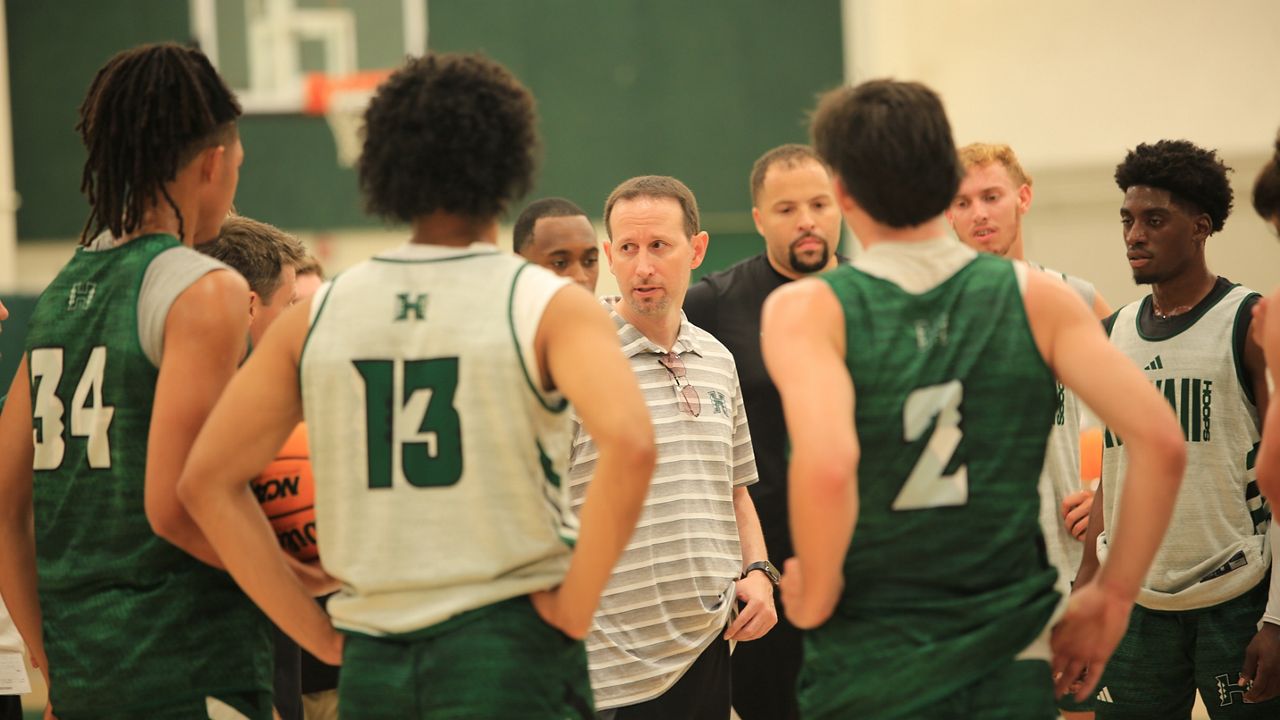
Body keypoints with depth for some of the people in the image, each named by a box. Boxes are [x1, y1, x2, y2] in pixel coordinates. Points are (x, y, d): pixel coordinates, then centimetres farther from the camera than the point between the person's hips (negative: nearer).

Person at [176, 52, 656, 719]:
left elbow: (206, 480, 7)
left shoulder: (315, 316, 8)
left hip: (371, 663, 4)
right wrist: (575, 606, -11)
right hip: (508, 647, -4)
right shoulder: (549, 306, -4)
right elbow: (629, 446, -21)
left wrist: (323, 635, 8)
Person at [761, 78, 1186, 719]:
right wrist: (1112, 596, 4)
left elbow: (827, 463, -25)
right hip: (1011, 667, 2)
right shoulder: (1038, 298, 2)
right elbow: (1160, 440, -6)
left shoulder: (807, 309, -7)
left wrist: (815, 599, -9)